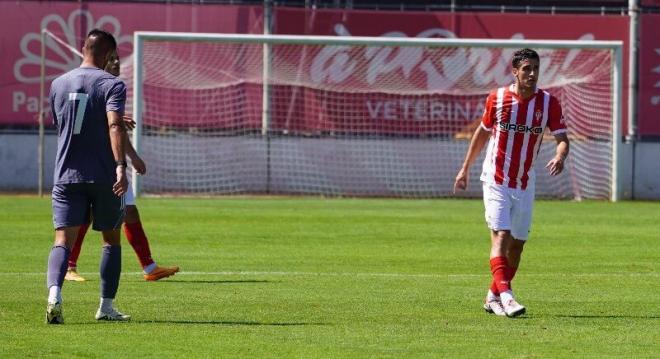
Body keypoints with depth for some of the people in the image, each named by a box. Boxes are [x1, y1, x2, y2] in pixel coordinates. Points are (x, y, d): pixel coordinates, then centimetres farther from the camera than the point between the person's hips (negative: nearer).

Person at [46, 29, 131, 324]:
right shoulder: (111, 85, -6)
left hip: (66, 175, 3)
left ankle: (54, 294, -31)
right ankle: (106, 307, 17)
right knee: (111, 239, 14)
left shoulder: (58, 84, 10)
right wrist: (120, 166, -29)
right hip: (104, 177, -3)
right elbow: (114, 126, -21)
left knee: (63, 240, -5)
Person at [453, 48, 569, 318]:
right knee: (501, 236, -18)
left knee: (517, 245, 7)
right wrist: (465, 169, 15)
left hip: (524, 184, 3)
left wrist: (560, 157, -32)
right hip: (495, 181, -2)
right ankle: (506, 296, -30)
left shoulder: (549, 103, -4)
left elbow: (562, 138, -8)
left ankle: (493, 297, 24)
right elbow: (483, 132, 10)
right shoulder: (497, 98, -5)